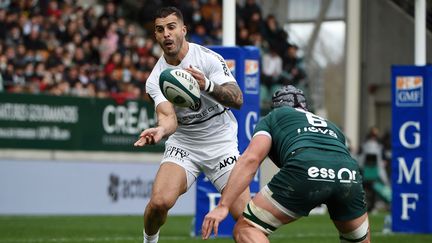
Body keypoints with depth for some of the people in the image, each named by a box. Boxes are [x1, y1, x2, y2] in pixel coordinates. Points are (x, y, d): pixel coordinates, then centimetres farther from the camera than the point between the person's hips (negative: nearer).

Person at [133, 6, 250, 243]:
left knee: (244, 214, -14)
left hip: (221, 144, -1)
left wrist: (207, 85, -39)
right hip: (183, 144, 2)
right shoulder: (156, 79, -5)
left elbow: (237, 100, -20)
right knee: (159, 201, -21)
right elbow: (169, 117, -19)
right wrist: (160, 130, -43)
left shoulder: (209, 58, -13)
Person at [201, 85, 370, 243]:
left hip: (305, 170, -4)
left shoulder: (271, 118, 30)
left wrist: (222, 206, 6)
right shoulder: (331, 127, 42)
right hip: (349, 174, 4)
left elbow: (251, 159, 12)